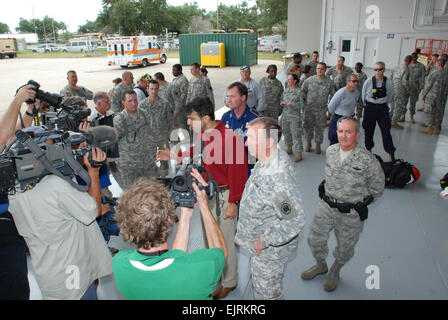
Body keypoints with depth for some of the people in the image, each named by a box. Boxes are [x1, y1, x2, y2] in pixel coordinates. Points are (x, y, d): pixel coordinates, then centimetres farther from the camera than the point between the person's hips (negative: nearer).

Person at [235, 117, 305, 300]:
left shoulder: (279, 176, -37)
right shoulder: (267, 161, -5)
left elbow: (296, 220, -35)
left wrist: (266, 240, -25)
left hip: (269, 250, -9)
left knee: (267, 293, 15)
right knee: (257, 283, 30)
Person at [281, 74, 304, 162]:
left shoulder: (299, 91, -9)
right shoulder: (286, 90, 9)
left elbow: (301, 104, -12)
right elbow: (282, 99, 18)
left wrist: (292, 105, -26)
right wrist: (282, 103, -4)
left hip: (295, 117, -6)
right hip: (285, 115, 6)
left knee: (296, 134, -5)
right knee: (286, 132, 16)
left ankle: (299, 154, 1)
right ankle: (289, 149, 35)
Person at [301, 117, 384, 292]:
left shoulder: (368, 160, -21)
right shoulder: (331, 151, -6)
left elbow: (377, 189, -5)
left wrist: (360, 205, -1)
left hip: (351, 215, -3)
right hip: (325, 207, 4)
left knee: (344, 248, 17)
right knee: (315, 239, 17)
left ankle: (335, 271, 49)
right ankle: (320, 265, 48)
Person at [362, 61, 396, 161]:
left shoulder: (389, 83, -5)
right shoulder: (369, 81, -7)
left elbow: (390, 97, 11)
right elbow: (363, 95, 7)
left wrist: (384, 106, 14)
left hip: (383, 108, 0)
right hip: (369, 108, 0)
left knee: (386, 131, -3)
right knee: (368, 130, 8)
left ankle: (391, 155, 3)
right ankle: (368, 150, 28)